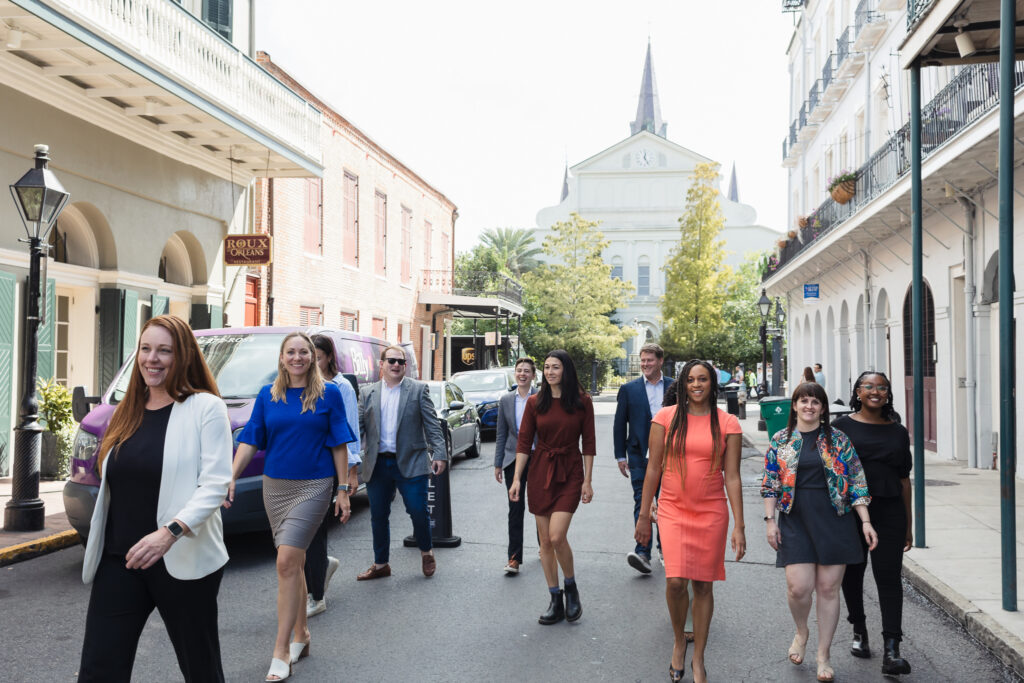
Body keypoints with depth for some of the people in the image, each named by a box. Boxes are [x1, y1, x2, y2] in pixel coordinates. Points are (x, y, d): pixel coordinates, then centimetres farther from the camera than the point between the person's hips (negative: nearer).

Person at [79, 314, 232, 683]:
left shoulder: (206, 408, -7)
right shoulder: (127, 413, 13)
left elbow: (215, 485, -16)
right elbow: (113, 486, 20)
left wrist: (170, 532, -28)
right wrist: (98, 549, 18)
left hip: (183, 563, -5)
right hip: (119, 561, 5)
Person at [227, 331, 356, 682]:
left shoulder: (328, 394, -2)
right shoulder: (267, 396, 6)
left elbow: (339, 445, 0)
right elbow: (249, 441, 4)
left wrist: (343, 490, -3)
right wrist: (231, 478, -9)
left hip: (312, 487, -4)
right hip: (275, 485, 4)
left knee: (287, 563, -13)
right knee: (294, 563, 14)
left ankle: (281, 653, -6)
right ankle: (301, 635, 30)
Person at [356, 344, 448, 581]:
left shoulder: (418, 390, 2)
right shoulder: (368, 393, 9)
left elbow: (432, 425, -2)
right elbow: (359, 428, 8)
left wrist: (439, 454, -12)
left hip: (410, 463, -3)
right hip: (377, 465, 3)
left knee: (418, 511, -3)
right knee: (378, 516, 9)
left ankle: (426, 552, 24)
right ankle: (380, 564, 24)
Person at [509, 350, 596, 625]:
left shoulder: (582, 402, -2)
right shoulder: (535, 402, 2)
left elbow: (588, 443, 0)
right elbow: (524, 442, 2)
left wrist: (587, 481, -4)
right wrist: (517, 478, -4)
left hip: (569, 472, -3)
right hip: (540, 471, 3)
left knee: (557, 536, -16)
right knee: (545, 541, 6)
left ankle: (571, 587, 11)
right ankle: (556, 602, 18)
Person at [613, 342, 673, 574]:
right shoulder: (629, 389, 3)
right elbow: (619, 424, 4)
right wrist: (620, 456, 0)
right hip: (640, 454, -1)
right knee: (642, 501, -11)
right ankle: (643, 552, -15)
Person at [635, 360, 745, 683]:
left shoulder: (727, 423, 0)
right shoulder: (666, 417, 0)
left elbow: (732, 477, 0)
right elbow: (653, 468, 3)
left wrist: (738, 526, -3)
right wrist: (643, 515, 3)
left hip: (712, 511, 1)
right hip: (673, 509, 0)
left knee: (703, 584, 6)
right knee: (676, 581, -12)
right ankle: (679, 641, 18)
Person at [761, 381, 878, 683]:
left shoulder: (838, 440, 5)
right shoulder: (780, 440, 6)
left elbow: (857, 482, 4)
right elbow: (770, 484, 7)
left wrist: (865, 522, -3)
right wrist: (769, 519, -1)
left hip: (834, 520, 0)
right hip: (795, 521, 0)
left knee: (828, 588, 2)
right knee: (798, 586, -9)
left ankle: (823, 657, 17)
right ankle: (801, 631, 24)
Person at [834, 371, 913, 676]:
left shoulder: (898, 432, 9)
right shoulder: (841, 427, 1)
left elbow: (904, 479, 12)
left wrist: (908, 524, 12)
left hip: (889, 513, 1)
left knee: (889, 577, -5)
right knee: (851, 575, 11)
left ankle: (891, 651, -5)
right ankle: (859, 630, 33)